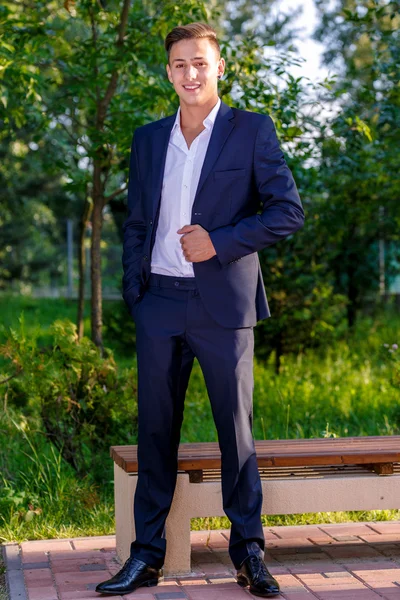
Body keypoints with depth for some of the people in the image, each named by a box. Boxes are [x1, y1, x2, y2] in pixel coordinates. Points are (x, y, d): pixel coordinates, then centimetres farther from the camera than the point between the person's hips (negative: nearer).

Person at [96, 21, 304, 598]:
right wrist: (133, 292, 7)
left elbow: (290, 210, -3)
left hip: (223, 304, -3)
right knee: (155, 430, 7)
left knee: (236, 428, 3)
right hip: (160, 303, 4)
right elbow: (136, 222, 17)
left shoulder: (252, 129, 1)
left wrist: (220, 241, -13)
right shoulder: (148, 138, 14)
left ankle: (249, 554, 15)